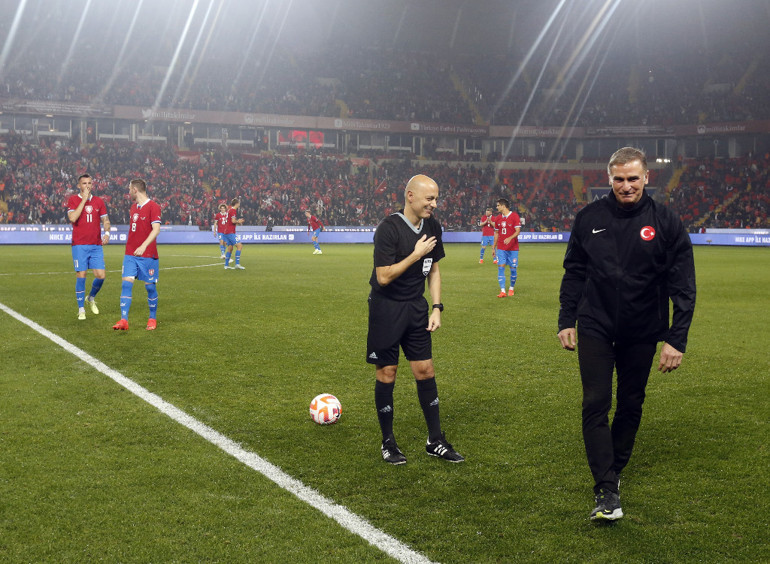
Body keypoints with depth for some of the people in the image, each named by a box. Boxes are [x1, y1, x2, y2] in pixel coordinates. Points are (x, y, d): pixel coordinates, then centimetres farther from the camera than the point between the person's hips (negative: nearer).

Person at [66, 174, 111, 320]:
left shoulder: (99, 201, 11)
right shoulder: (73, 200, 0)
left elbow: (105, 220, 14)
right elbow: (72, 218, -16)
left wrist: (107, 233, -6)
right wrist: (84, 199, -13)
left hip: (96, 245, 3)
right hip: (79, 245, -3)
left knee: (101, 275, -3)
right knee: (81, 276, -6)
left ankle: (91, 298, 26)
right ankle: (81, 309, 5)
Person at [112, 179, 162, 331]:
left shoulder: (153, 206, -8)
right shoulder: (133, 207, 15)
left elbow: (156, 229, -18)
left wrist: (143, 246, -28)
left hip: (148, 255, -6)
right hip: (130, 254, 6)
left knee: (150, 286, 3)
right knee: (126, 284, -6)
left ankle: (153, 319, 19)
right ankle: (124, 320, -8)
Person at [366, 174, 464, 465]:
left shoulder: (432, 226, 3)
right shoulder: (389, 228, -19)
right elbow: (384, 276, -23)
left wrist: (437, 307, 6)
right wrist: (416, 254, -20)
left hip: (416, 307, 6)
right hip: (386, 308, -6)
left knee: (425, 370, 7)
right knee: (386, 374, 2)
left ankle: (436, 441, 17)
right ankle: (388, 443, 17)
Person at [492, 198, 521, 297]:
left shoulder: (514, 216, -6)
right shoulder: (498, 218, 10)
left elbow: (518, 231, -12)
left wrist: (510, 238, -30)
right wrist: (494, 247, 16)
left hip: (513, 248, -3)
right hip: (501, 248, 3)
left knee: (513, 269, 1)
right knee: (501, 267, -8)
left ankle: (511, 288, 21)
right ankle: (502, 291, -10)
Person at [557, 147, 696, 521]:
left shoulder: (666, 223, -6)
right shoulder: (589, 218, -1)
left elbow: (683, 287, -5)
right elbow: (574, 273, 9)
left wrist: (676, 339, -10)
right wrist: (566, 321, 6)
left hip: (642, 333, 0)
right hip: (595, 328, 0)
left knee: (630, 406, 11)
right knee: (596, 405, -8)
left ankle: (614, 470, 31)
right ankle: (606, 491, -7)